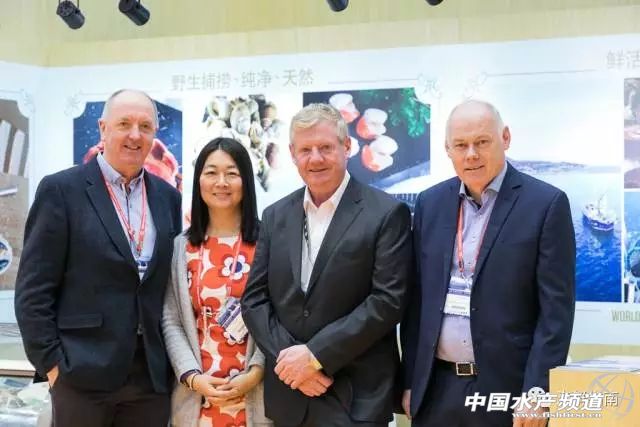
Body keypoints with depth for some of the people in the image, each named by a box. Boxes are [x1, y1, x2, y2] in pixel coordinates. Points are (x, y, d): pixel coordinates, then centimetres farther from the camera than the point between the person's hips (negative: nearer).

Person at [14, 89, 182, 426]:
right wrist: (50, 361, -11)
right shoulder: (61, 190, -4)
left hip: (153, 373, 4)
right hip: (83, 370, -4)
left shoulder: (167, 196, 10)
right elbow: (34, 288, -7)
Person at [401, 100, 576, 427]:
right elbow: (416, 300, 10)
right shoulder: (430, 203, 7)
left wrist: (536, 392, -13)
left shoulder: (546, 203, -6)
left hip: (506, 388, -4)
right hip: (436, 389, 4)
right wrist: (409, 381, 7)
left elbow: (556, 310, -8)